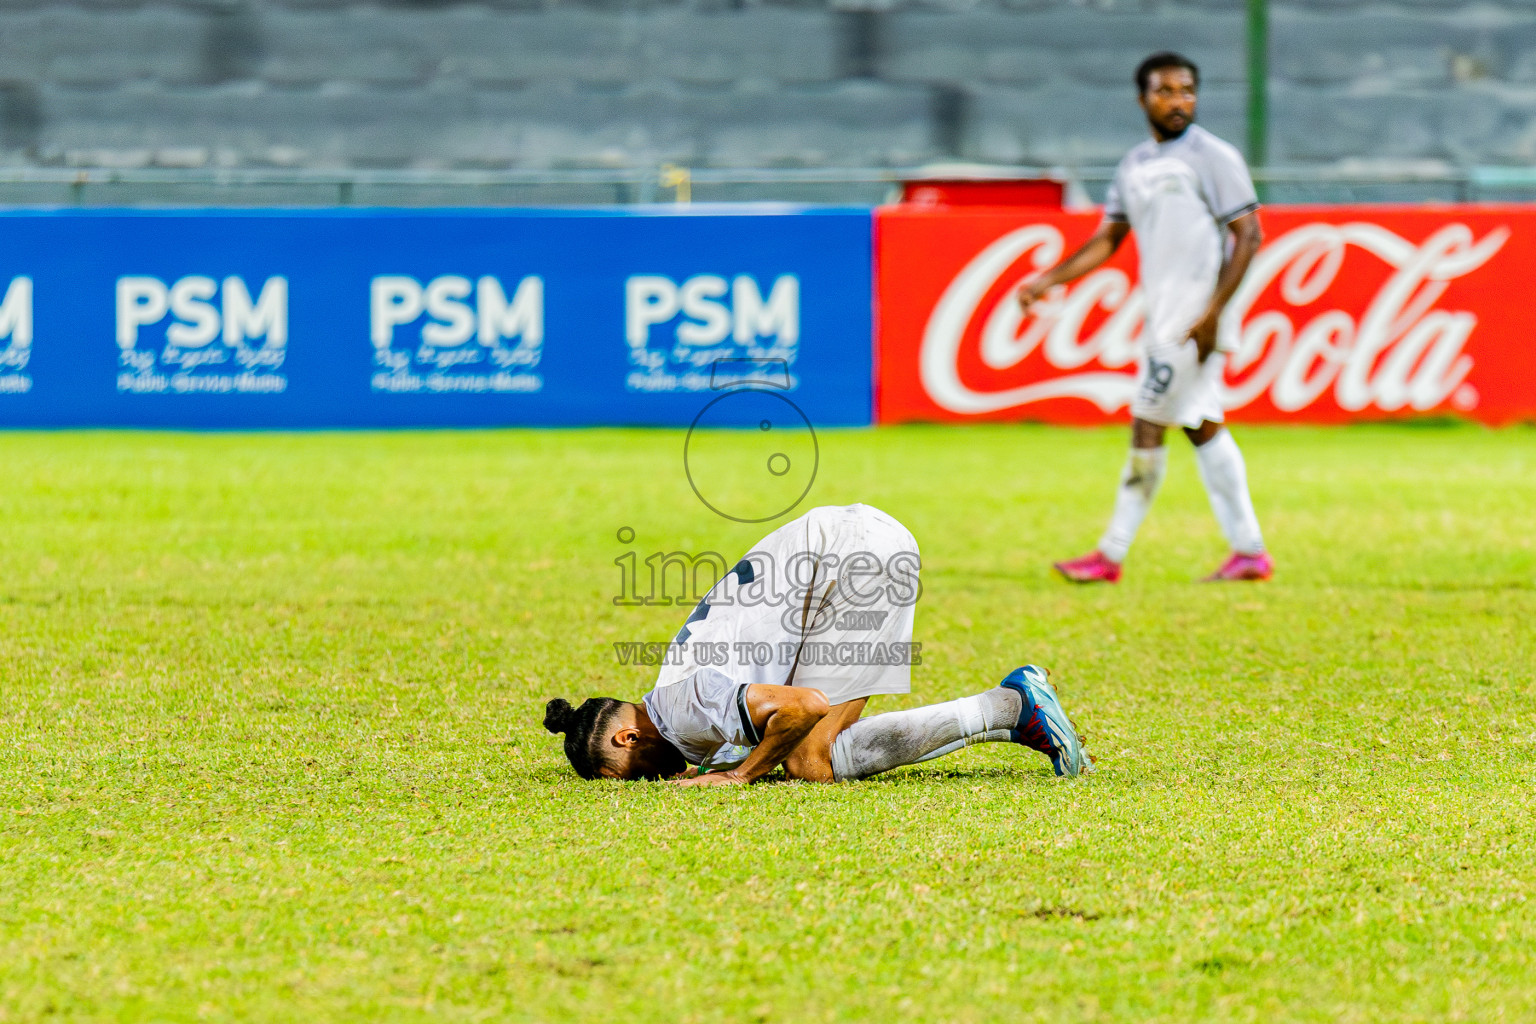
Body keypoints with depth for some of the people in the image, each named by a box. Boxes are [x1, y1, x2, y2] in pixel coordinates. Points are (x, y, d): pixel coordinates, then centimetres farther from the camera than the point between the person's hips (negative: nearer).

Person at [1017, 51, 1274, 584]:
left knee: (1146, 430, -6)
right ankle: (1249, 550, 14)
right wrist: (1049, 279, 7)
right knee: (1203, 427, 10)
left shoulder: (1213, 156, -8)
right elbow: (1108, 238, 19)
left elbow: (1247, 236, -11)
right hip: (1162, 317, 8)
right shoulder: (1134, 165, 14)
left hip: (1193, 321, -8)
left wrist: (1212, 311, -18)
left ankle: (1112, 554, -1)